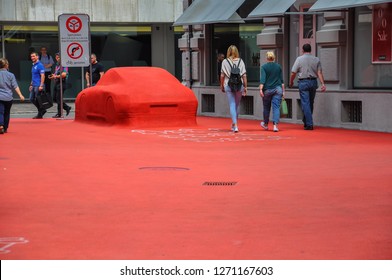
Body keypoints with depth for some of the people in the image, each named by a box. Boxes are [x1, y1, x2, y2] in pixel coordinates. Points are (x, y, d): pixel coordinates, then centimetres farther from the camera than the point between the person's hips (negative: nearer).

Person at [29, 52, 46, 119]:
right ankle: (42, 110, 19)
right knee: (32, 99, 10)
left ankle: (40, 114, 6)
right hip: (34, 86, 9)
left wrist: (41, 86, -23)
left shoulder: (40, 65, -12)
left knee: (37, 100, -4)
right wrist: (31, 85, 22)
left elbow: (42, 76, -18)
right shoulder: (33, 66, 16)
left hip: (38, 86, -9)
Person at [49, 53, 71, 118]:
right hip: (56, 83, 9)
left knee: (59, 99, -7)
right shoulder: (57, 65, 18)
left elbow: (64, 74, -20)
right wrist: (52, 76, 5)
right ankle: (67, 108, 20)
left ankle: (59, 114, 0)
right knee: (55, 98, 10)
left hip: (61, 83, -9)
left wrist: (56, 76, -15)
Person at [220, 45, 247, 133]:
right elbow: (244, 75, 0)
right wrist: (245, 87, 5)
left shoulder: (225, 62, -1)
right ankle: (234, 124, 29)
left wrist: (222, 86, 12)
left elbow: (222, 75, 0)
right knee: (237, 105, 16)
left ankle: (235, 125, -16)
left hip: (228, 85, -2)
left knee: (232, 105, -2)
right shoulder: (240, 61, 2)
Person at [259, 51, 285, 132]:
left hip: (267, 90, -1)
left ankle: (265, 124, 31)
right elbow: (281, 80, 8)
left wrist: (261, 89, -17)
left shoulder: (264, 67, -4)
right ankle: (275, 125, -16)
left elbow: (262, 79, -14)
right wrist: (283, 91, 13)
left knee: (266, 107, 14)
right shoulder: (278, 66, 5)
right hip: (277, 89, 1)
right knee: (276, 107, -2)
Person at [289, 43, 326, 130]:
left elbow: (293, 73, -4)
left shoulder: (299, 59, -3)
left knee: (305, 103, -4)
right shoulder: (316, 60, 5)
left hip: (303, 82, -4)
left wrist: (291, 82, 11)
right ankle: (306, 121, 28)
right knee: (310, 103, 16)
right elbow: (319, 73, -4)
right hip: (313, 82, 4)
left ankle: (309, 124, -11)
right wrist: (323, 84, -8)